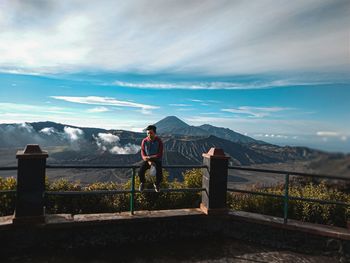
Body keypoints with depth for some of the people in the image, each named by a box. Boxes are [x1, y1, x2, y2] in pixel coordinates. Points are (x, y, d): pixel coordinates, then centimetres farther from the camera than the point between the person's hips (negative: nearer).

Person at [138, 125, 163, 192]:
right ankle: (142, 183, 9)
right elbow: (143, 154, -5)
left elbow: (160, 155, -15)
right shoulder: (144, 141, -8)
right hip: (147, 160, 2)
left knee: (159, 173, -27)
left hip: (157, 160, -1)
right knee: (140, 171, -26)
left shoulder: (159, 141, -13)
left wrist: (149, 157, -25)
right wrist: (149, 161, -22)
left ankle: (157, 184, 10)